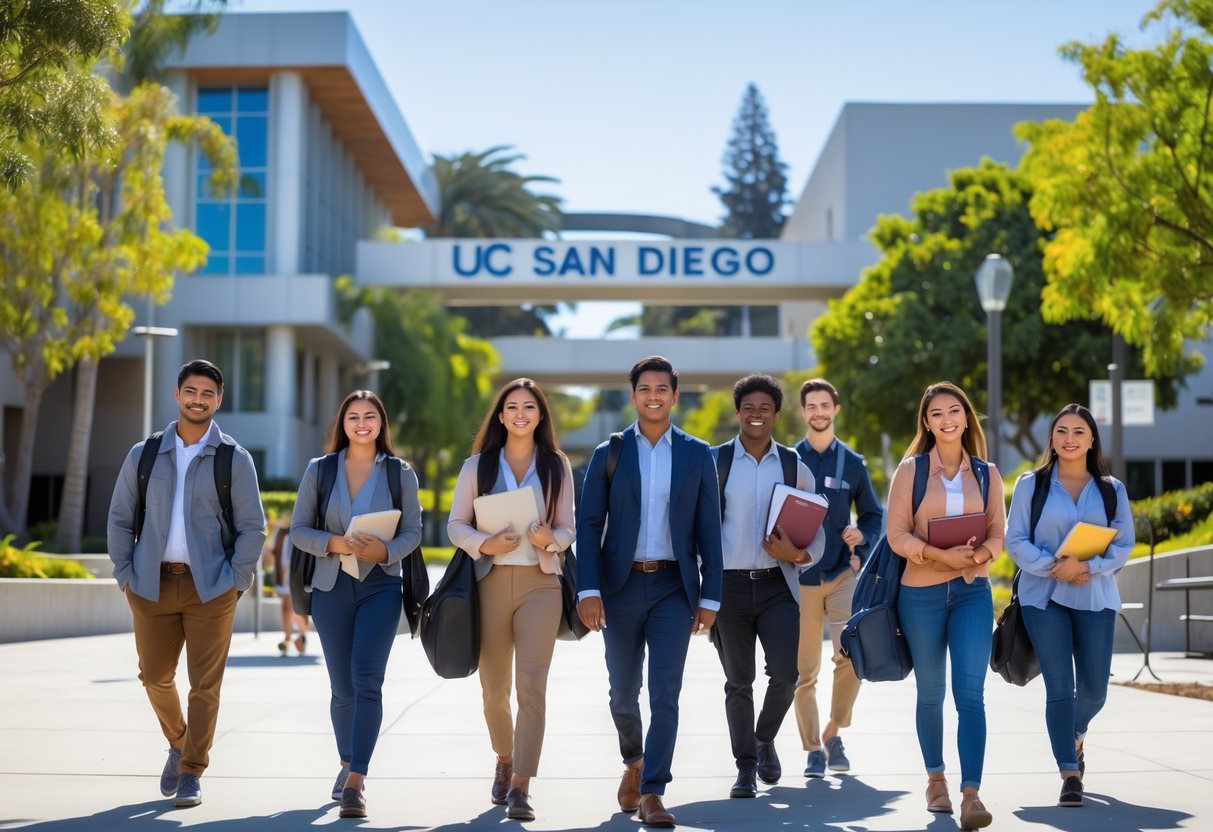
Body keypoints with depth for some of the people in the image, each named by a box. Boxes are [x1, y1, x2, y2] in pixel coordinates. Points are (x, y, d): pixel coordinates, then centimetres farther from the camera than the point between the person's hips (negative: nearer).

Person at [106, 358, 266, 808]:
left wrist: (235, 582, -6)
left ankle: (191, 773, 6)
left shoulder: (235, 460, 1)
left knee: (205, 684, -4)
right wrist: (125, 576, 2)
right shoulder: (144, 455, 8)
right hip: (153, 585, 2)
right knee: (155, 677, 10)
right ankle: (178, 743, 36)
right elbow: (120, 519, 11)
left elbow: (252, 528, 2)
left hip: (210, 588, -2)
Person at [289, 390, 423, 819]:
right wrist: (336, 543, -14)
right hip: (332, 586, 2)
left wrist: (383, 550, -17)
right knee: (342, 688, 9)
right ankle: (347, 764, 34)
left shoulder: (400, 473, 3)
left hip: (381, 585, -2)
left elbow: (413, 531, 3)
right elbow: (298, 530, 4)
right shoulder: (319, 470, 5)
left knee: (366, 680, -17)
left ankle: (355, 782, -18)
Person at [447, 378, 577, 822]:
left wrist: (550, 538, -15)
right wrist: (486, 544, -15)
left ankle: (520, 788, -13)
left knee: (532, 684, -13)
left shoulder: (557, 466, 7)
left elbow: (569, 528, 7)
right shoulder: (478, 465, 7)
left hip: (540, 582, -1)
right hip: (490, 581, 1)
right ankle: (505, 759, 37)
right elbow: (456, 525, 4)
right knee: (494, 688, 9)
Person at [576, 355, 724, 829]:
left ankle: (652, 792, -2)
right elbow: (589, 525, 0)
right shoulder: (608, 454, 4)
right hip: (621, 585, 1)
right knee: (623, 691, 12)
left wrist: (710, 597, -1)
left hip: (674, 587, -1)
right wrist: (588, 590, -10)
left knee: (665, 695, -8)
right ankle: (633, 762, 38)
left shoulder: (697, 454, 5)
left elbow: (708, 529, 4)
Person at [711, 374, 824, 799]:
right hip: (729, 585, -1)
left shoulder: (794, 467, 6)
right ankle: (746, 767, 19)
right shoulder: (714, 463, 1)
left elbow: (816, 532, 8)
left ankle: (765, 740, 19)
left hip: (777, 586, 1)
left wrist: (797, 554, -14)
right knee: (738, 682, 6)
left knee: (785, 673, -10)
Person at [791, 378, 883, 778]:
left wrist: (862, 537, -6)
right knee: (805, 670, 2)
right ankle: (814, 750, 13)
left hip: (842, 573, 0)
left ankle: (833, 731, 3)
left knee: (852, 653, -17)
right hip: (800, 575, 0)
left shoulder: (852, 463, 8)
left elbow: (873, 515, 14)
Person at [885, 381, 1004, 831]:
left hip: (973, 591, 1)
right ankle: (936, 779, 30)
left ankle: (971, 795, -15)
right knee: (930, 693, 11)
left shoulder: (986, 474, 9)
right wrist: (942, 555, -19)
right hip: (921, 593, -1)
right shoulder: (910, 469, 2)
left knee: (970, 692, -12)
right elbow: (897, 534, -5)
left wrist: (980, 553, -18)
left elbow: (998, 533, 5)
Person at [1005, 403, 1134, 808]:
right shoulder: (1031, 485, 3)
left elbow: (1123, 545, 3)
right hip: (1044, 597, -2)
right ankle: (1070, 774, 2)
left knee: (1094, 689, 6)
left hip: (1095, 598, 2)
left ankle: (1075, 735, 39)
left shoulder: (1112, 489, 8)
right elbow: (1016, 541, -1)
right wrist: (1052, 566, -17)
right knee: (1059, 687, -6)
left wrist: (1088, 567, -15)